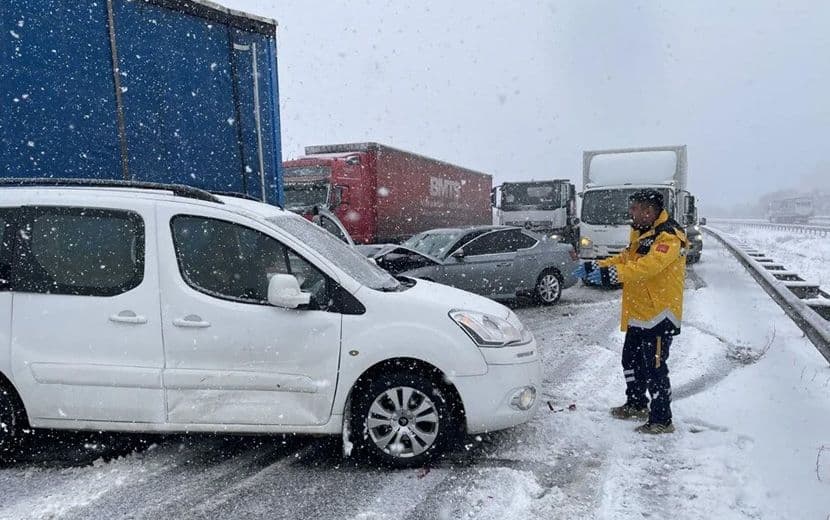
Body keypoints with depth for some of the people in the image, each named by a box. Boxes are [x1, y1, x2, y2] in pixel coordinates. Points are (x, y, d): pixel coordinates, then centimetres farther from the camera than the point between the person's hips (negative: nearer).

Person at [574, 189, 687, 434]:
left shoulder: (670, 236, -18)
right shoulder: (642, 233, 14)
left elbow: (648, 266, -32)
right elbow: (625, 258, 16)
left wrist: (611, 274, -37)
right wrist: (595, 266, 3)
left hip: (659, 315, -10)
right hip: (638, 313, 10)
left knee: (655, 368, -3)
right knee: (631, 360, 20)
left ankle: (662, 420, 11)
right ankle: (636, 404, 38)